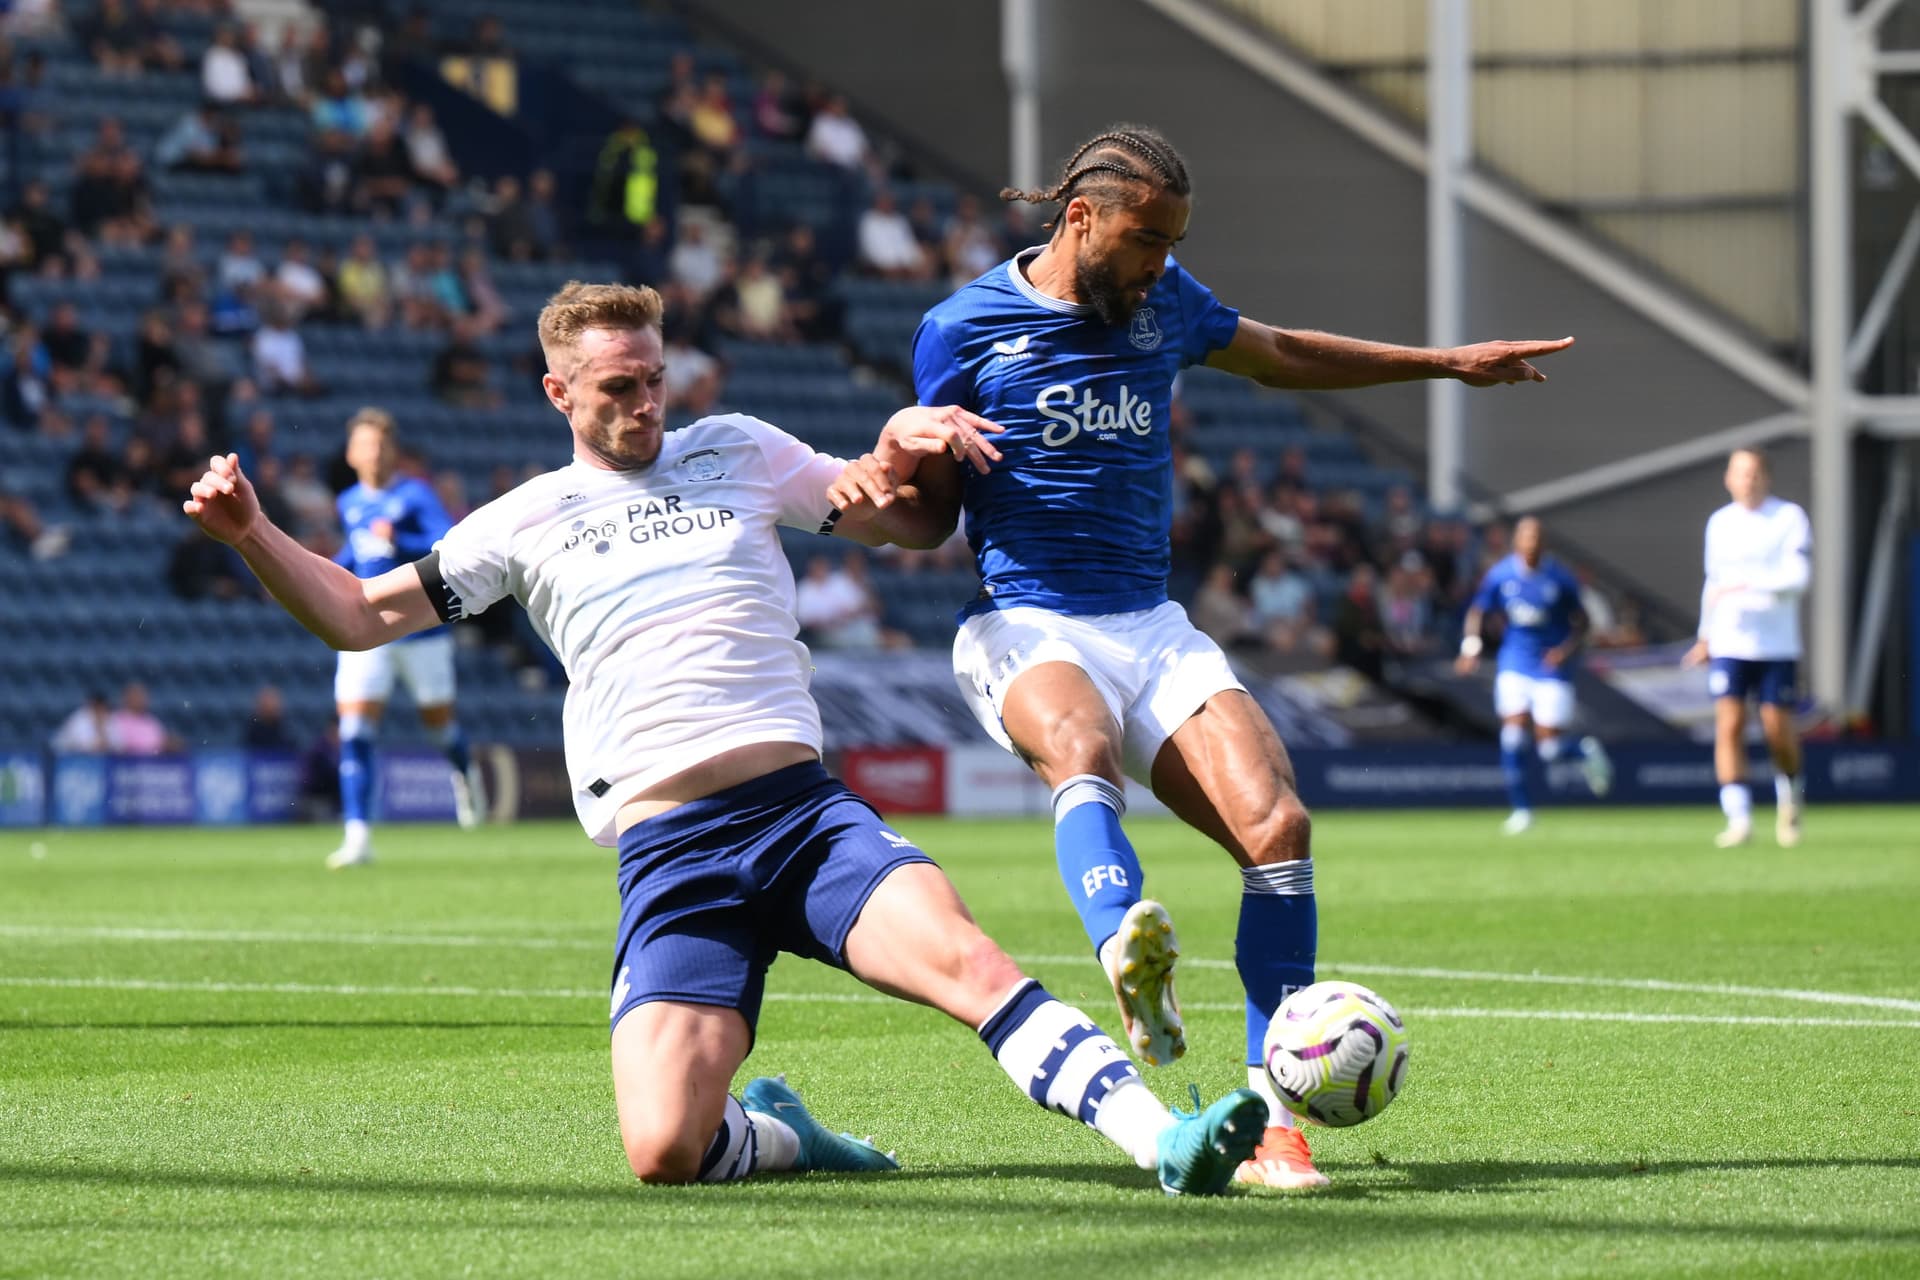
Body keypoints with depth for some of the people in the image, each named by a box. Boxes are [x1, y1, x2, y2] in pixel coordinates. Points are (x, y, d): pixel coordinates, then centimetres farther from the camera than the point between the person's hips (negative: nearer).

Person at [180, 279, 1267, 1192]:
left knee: (959, 952, -30)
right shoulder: (529, 522, 13)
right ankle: (776, 1136, 14)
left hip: (804, 810, 1)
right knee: (664, 1153, -19)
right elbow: (360, 617, 15)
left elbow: (907, 524, 23)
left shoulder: (736, 453, 16)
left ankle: (1159, 1136, -34)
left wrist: (910, 447, 1)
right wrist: (251, 533, 0)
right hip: (666, 852, -1)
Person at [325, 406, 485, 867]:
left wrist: (399, 542, -33)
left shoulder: (415, 495, -8)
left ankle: (465, 773, 48)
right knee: (354, 732, -12)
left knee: (438, 722, 12)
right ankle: (358, 836, -15)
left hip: (421, 629, -3)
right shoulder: (349, 504, 9)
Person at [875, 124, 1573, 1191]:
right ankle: (1132, 955, -70)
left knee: (1277, 825, -19)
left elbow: (1281, 356, 32)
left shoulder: (1166, 302, 12)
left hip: (1153, 625, 5)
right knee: (1085, 749, -40)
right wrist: (906, 458, -16)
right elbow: (932, 514, 8)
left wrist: (1448, 363, 36)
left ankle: (1271, 1124, -18)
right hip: (1027, 627, -5)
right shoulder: (965, 329, 1)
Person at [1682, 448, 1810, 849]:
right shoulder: (1719, 522, 11)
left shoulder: (1790, 517, -3)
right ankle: (1738, 819, -13)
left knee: (1777, 728, 0)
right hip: (1729, 645, 3)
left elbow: (1798, 578, -14)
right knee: (1729, 724, -12)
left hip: (1778, 646, -3)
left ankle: (1790, 795, 30)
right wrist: (1705, 636, 25)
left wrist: (1747, 586, -25)